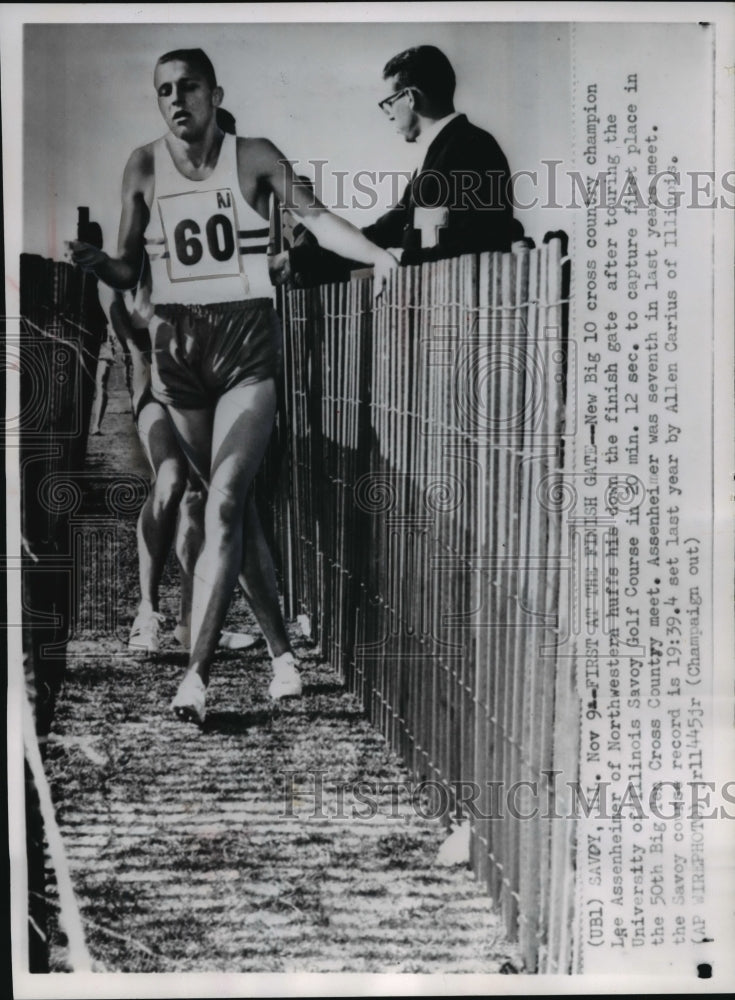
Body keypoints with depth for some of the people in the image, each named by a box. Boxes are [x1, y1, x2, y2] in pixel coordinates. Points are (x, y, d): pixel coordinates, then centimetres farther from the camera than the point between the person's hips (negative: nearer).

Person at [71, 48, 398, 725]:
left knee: (225, 501, -16)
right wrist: (91, 260, -13)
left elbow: (316, 218, -7)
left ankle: (197, 672, -15)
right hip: (178, 344, 3)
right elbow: (129, 272, 7)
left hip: (248, 342, -3)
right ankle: (281, 652, 19)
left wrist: (378, 255, -23)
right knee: (236, 505, 8)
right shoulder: (144, 168, 7)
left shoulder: (254, 158, 1)